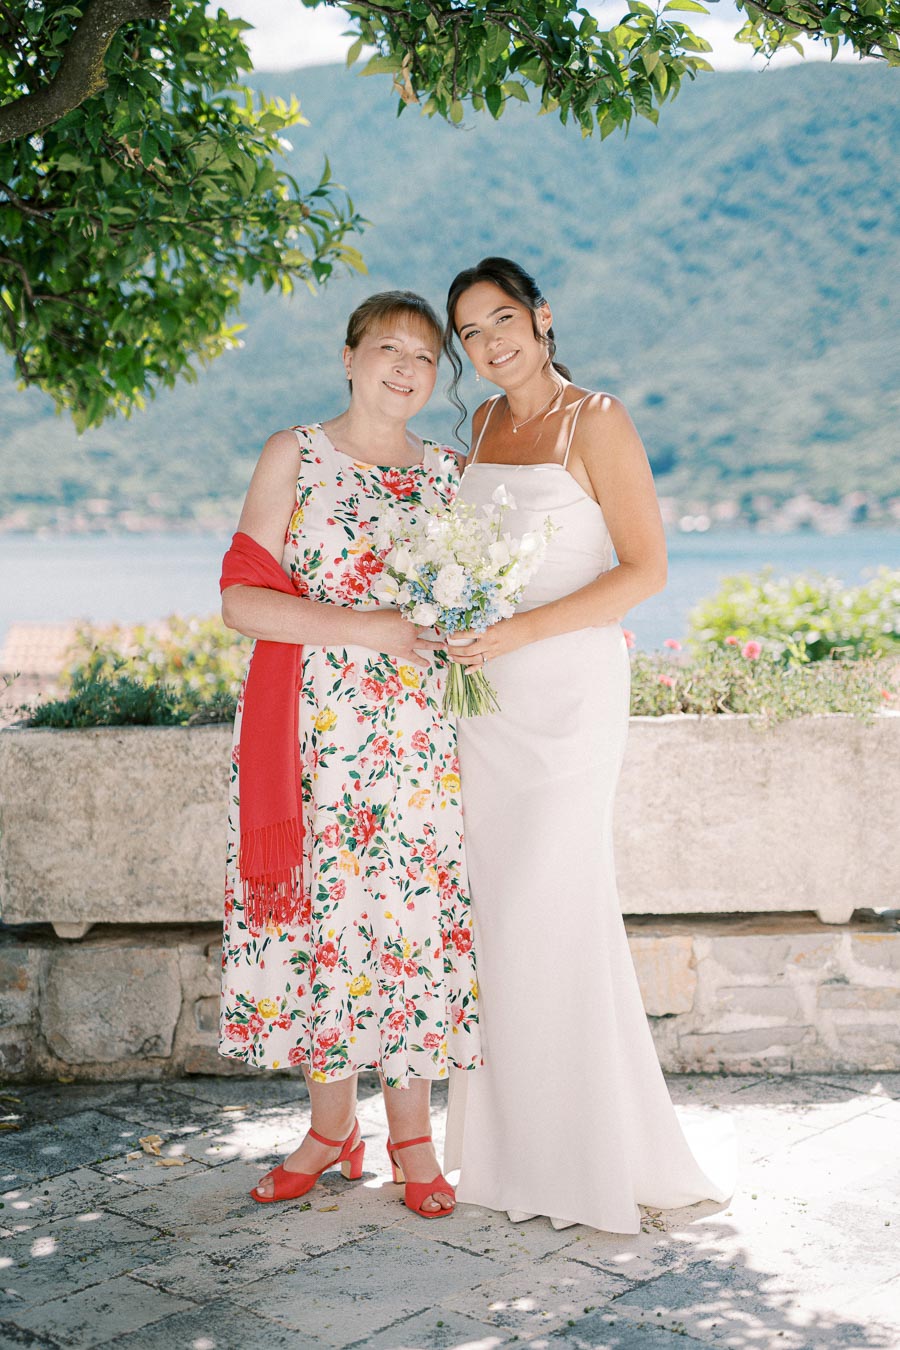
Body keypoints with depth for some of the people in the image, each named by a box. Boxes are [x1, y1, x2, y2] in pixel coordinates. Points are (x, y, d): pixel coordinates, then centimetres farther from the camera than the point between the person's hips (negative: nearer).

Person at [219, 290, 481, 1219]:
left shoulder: (445, 471, 12)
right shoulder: (294, 456, 2)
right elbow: (241, 599, -6)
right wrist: (359, 627, -15)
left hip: (415, 734, 2)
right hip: (311, 732, -2)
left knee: (414, 917, 1)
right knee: (320, 916, 3)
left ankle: (411, 1131, 17)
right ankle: (332, 1124, 22)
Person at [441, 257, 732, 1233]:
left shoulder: (595, 421, -6)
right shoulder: (483, 426, 14)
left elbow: (646, 569, -11)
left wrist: (519, 632, -18)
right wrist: (459, 628, 7)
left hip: (569, 685, -6)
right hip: (486, 691, 7)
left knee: (550, 906, -8)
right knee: (493, 904, 6)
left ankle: (592, 1152, 6)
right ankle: (509, 1140, 18)